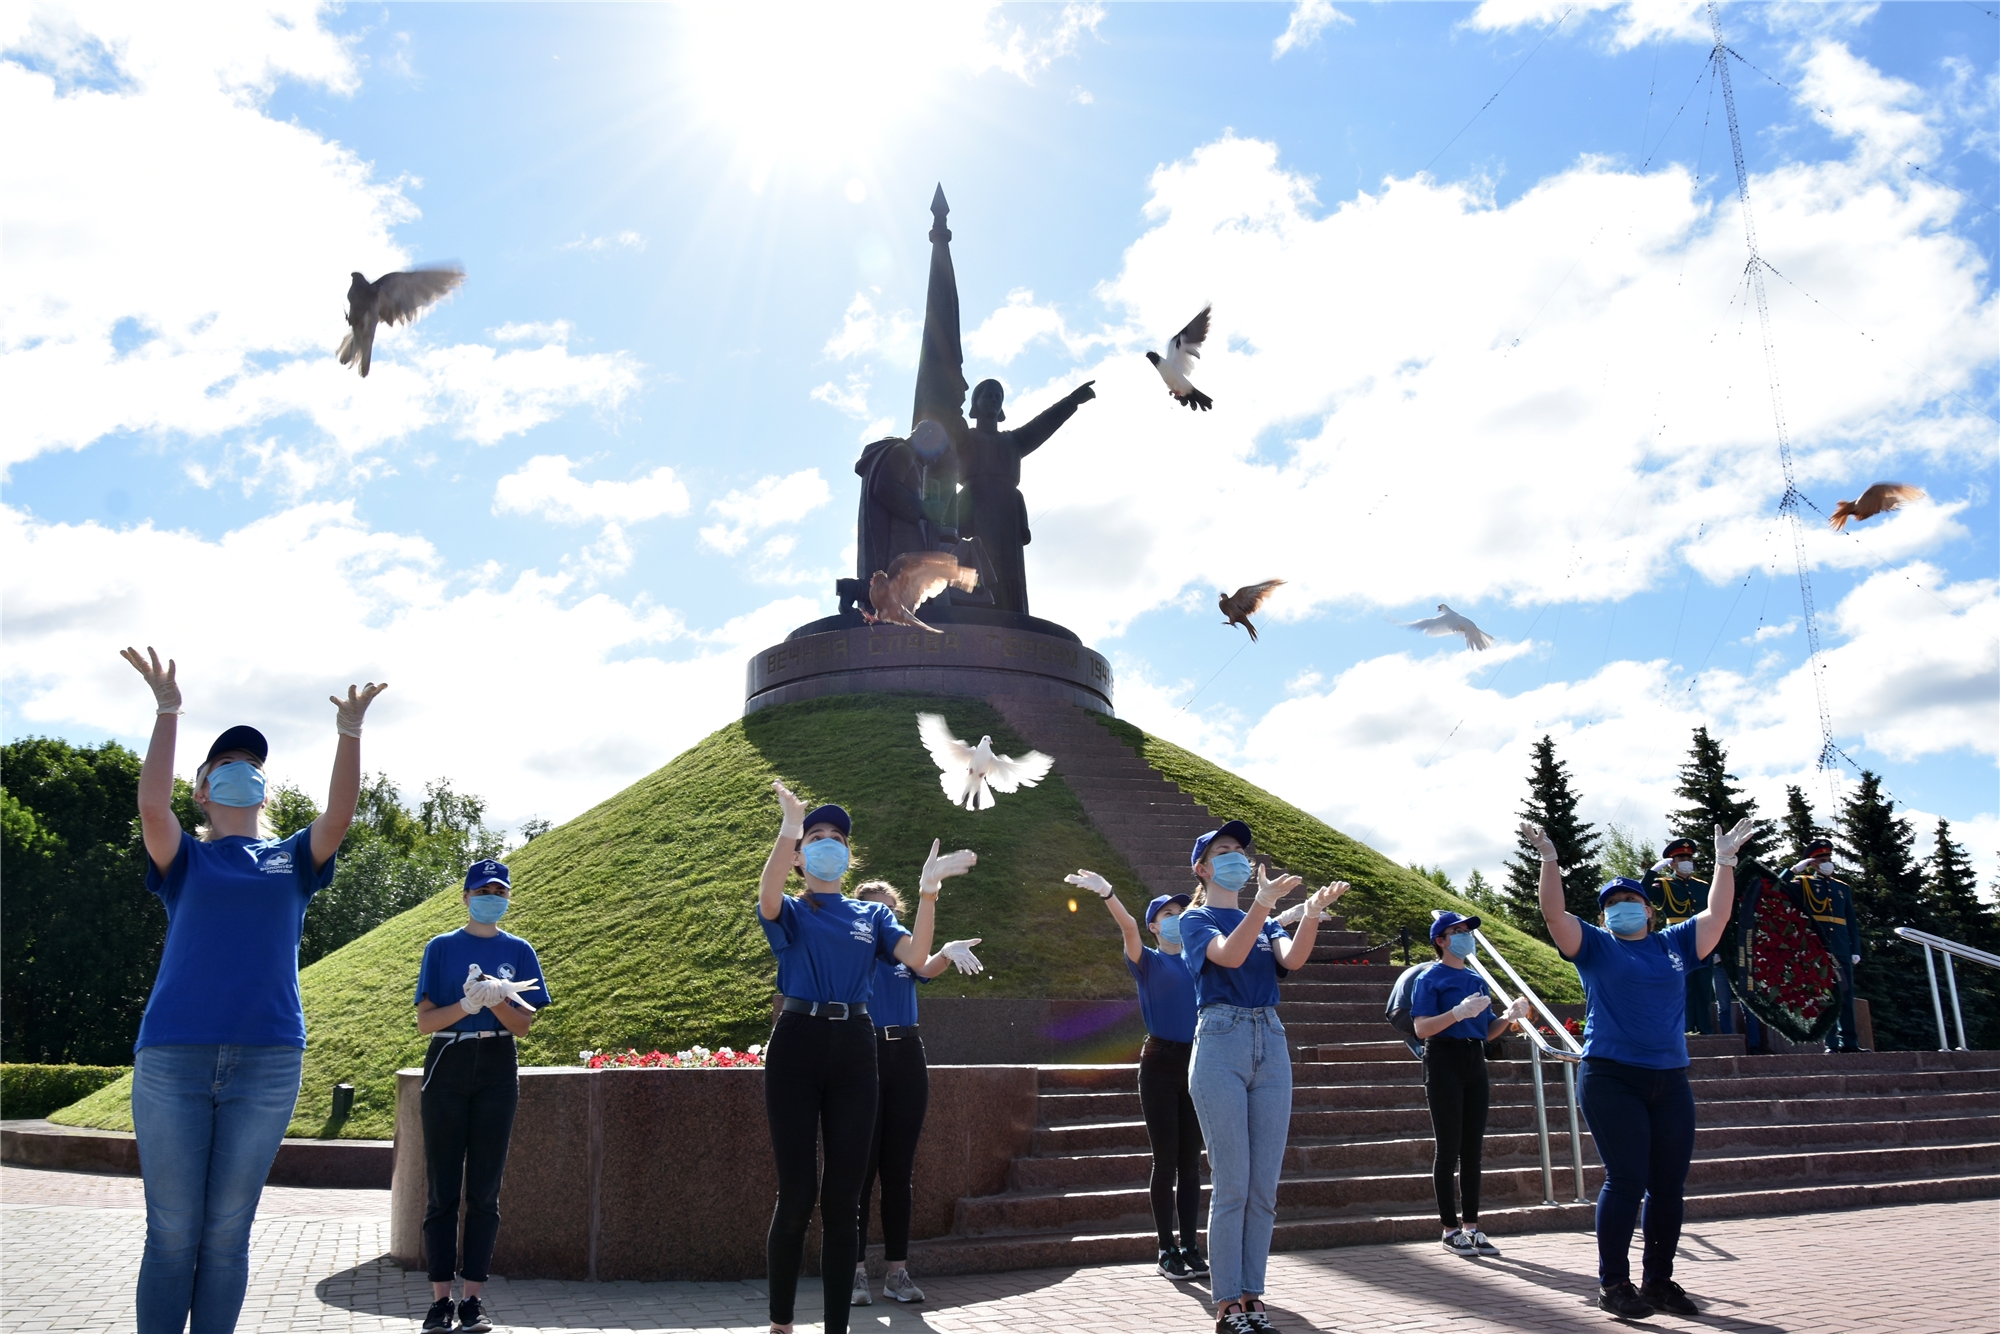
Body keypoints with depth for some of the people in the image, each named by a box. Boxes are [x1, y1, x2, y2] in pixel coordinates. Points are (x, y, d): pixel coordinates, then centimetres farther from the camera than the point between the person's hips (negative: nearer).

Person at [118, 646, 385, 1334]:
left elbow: (339, 815, -4)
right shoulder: (185, 860, 11)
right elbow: (151, 805, -9)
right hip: (172, 1055, -1)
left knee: (227, 1232, 7)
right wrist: (167, 711, -15)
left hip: (268, 1058, 1)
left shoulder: (294, 859, 15)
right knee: (172, 1233, 1)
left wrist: (349, 731, -15)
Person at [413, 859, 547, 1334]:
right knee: (442, 1189, 1)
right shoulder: (441, 948, 4)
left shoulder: (518, 951, 7)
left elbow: (523, 1024, 1)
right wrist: (468, 1004, -20)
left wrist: (495, 998, -18)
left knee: (485, 1190, 2)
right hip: (447, 1067, -1)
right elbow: (424, 1021, -2)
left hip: (497, 1072, 1)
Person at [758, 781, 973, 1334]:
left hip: (853, 1050, 3)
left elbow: (915, 956, -4)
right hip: (796, 1046, -3)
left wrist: (928, 891, -16)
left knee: (842, 1197, 5)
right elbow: (768, 897, -21)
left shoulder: (872, 914, 15)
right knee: (797, 1192, -3)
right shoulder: (789, 912, 6)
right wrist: (790, 827, -34)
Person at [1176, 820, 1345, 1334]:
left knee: (1264, 1186, 5)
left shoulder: (1266, 922, 18)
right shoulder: (1196, 919, 3)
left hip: (1270, 1045, 5)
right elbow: (1228, 956, -18)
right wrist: (1263, 902, -31)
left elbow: (1292, 958, -5)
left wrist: (1311, 913, -23)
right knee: (1232, 1184, -5)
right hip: (1221, 1044, -5)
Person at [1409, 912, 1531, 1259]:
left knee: (1473, 1148, 8)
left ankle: (1472, 1226, 15)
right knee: (1449, 1148, -4)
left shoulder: (1477, 981, 16)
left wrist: (1509, 1016, -1)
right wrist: (1459, 1012, -25)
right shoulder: (1430, 979, -4)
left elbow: (1487, 1032, 17)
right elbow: (1422, 1029, -14)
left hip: (1475, 1061, 7)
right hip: (1444, 1063, -6)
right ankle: (1450, 1229, 3)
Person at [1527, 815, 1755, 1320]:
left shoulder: (1673, 945, 15)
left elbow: (1717, 915, 11)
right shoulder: (1594, 946, 6)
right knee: (1626, 1180, -7)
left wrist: (1725, 861, 7)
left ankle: (1659, 1280, 20)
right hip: (1611, 1079, -4)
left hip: (1670, 1081, 4)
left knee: (1668, 1185, 7)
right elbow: (1554, 913, -6)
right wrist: (1550, 860, -13)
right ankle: (1612, 1282, 3)